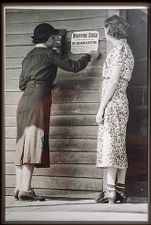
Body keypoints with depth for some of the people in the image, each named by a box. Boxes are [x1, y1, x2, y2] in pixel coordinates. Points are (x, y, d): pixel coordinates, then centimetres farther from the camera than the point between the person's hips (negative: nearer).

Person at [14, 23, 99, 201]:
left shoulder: (28, 56, 21)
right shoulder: (48, 54, -1)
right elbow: (73, 66, -1)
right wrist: (89, 57, 15)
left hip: (24, 101, 8)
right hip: (38, 101, -8)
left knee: (23, 146, 6)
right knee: (33, 144, -12)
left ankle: (19, 188, 4)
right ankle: (25, 190, -17)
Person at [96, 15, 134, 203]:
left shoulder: (119, 48, -10)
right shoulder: (126, 48, 19)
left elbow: (113, 81, -17)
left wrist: (101, 108, -17)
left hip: (112, 102, -10)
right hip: (121, 102, 10)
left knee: (109, 145, -11)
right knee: (119, 147, 8)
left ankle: (110, 192, -13)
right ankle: (120, 191, 10)